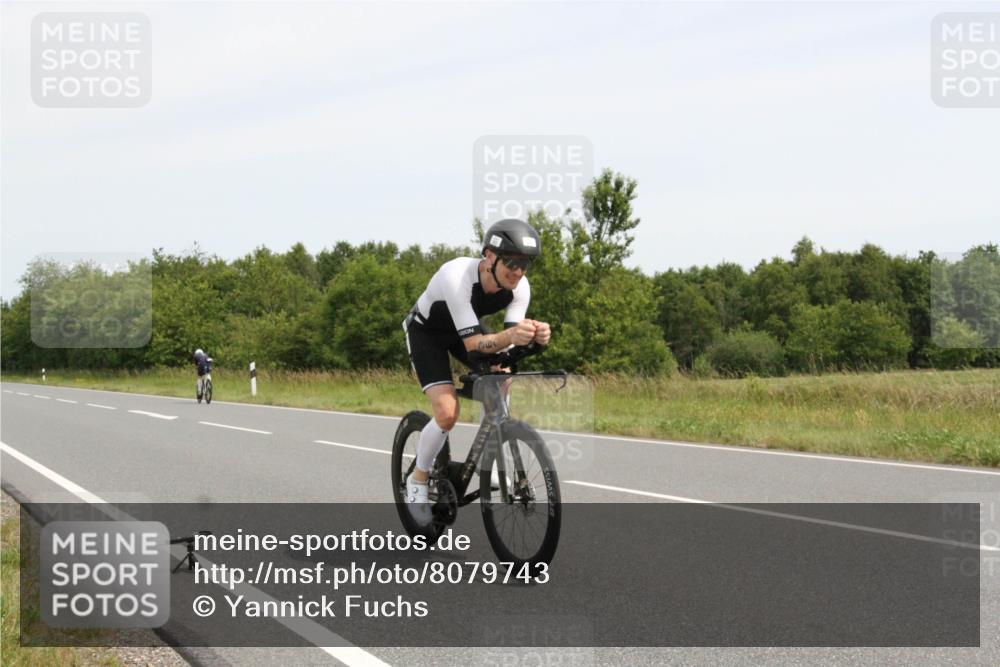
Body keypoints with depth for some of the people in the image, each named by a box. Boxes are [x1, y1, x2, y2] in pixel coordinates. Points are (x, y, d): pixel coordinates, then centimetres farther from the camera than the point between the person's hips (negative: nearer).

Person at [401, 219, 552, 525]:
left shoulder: (520, 287, -24)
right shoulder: (457, 277, -41)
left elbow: (508, 341, -25)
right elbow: (472, 344, -42)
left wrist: (534, 335, -47)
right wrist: (508, 336, -61)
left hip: (465, 329, 5)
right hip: (426, 331, -5)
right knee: (447, 413, -20)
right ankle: (418, 479, 4)